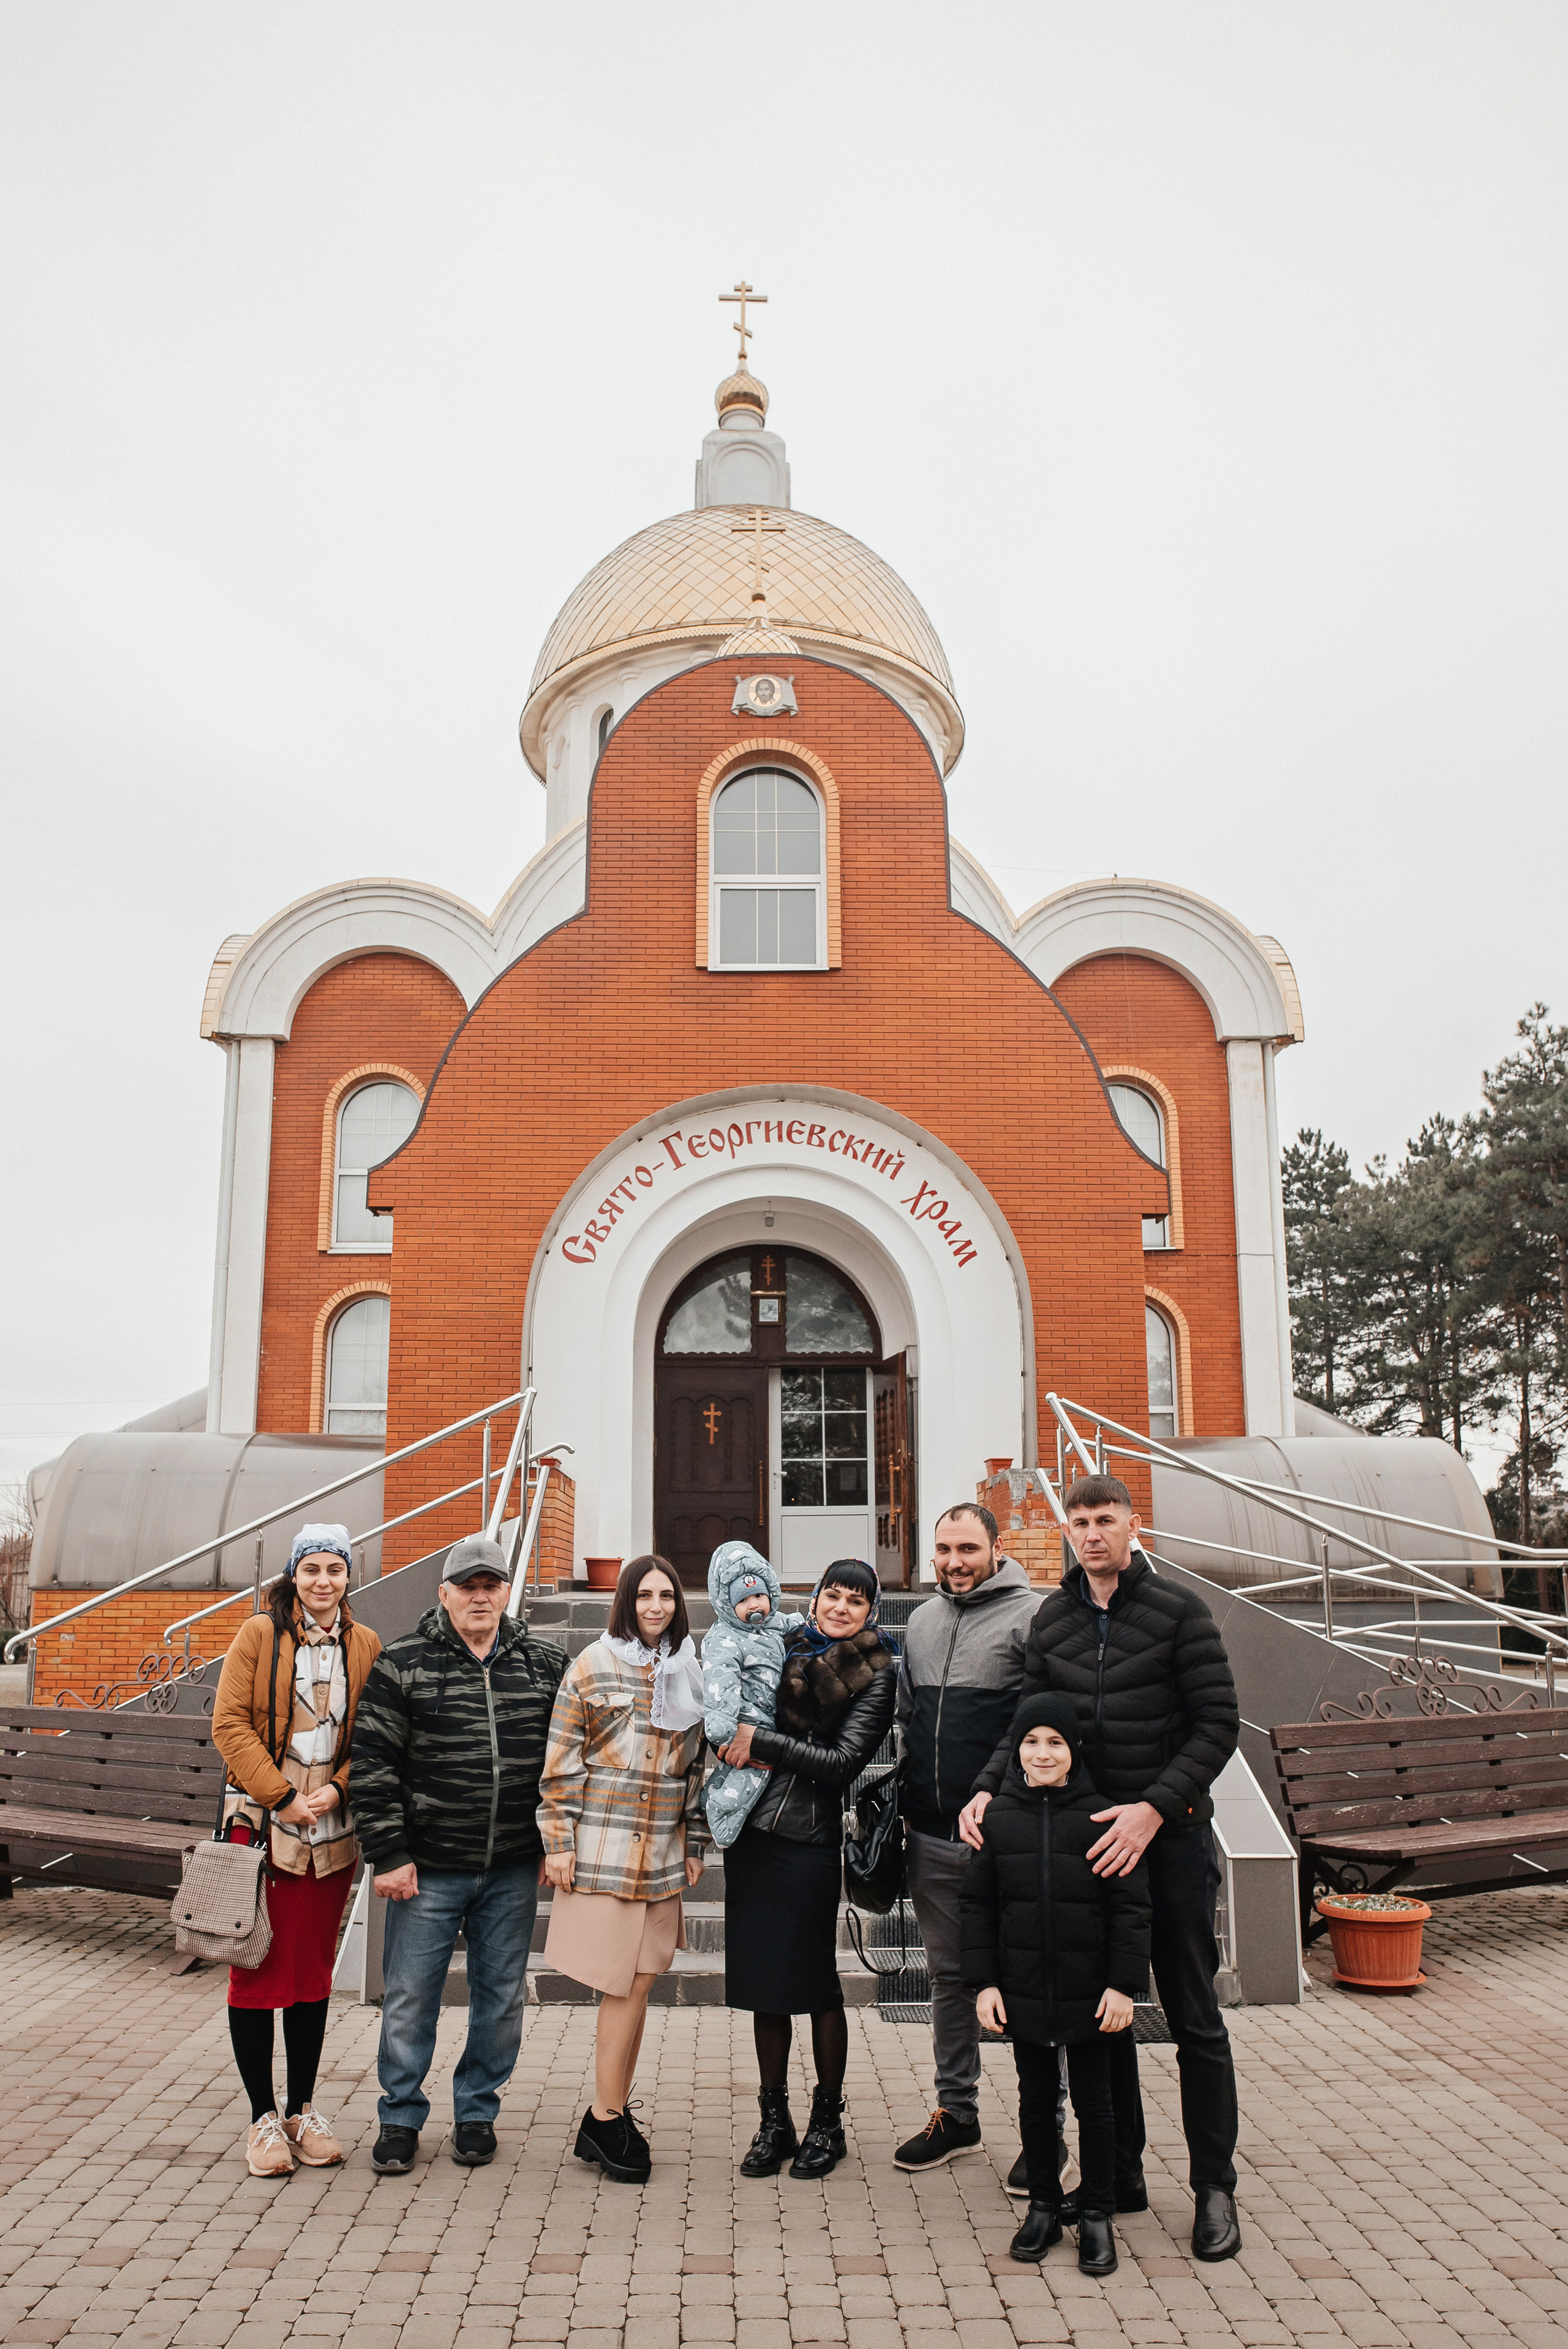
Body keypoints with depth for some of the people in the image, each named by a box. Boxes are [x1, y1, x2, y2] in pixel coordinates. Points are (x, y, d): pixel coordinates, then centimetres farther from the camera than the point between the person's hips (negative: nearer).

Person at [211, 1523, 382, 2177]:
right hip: (261, 1823, -3)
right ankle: (263, 2118, 14)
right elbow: (230, 1723, -7)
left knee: (314, 1972, 11)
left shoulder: (365, 1646, 4)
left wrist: (337, 1787, -10)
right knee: (257, 1968, 1)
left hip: (332, 1831, 3)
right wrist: (281, 1796, -12)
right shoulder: (260, 1634, -4)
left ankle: (303, 2110, 24)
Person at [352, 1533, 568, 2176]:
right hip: (428, 1869, -2)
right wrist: (389, 1855, -8)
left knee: (501, 1996, 11)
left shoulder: (545, 1664, 3)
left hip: (514, 1871, 2)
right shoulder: (402, 1664, -4)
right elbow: (373, 1764, -5)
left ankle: (476, 2112, 30)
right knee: (410, 1998, 7)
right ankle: (400, 2118, 26)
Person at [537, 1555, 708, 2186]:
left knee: (634, 1984, 5)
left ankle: (607, 2117, 18)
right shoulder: (594, 1666, -2)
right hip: (601, 1848, -4)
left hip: (661, 1854, 4)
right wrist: (558, 1842, -6)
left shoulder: (688, 1674, 11)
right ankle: (609, 2119, 10)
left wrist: (695, 1845, 13)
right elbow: (562, 1760, -3)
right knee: (625, 1988, -4)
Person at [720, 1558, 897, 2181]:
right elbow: (737, 1721, 13)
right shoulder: (785, 1651, 9)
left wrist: (762, 1743, -13)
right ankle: (774, 2120, 22)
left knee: (815, 1979, 3)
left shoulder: (874, 1675, -3)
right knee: (761, 1977, 10)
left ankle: (827, 2122, 20)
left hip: (810, 1842, -4)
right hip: (751, 1833, 4)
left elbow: (843, 1761, -11)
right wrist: (740, 1747, -8)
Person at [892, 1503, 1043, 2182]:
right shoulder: (921, 1622, 12)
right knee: (949, 1976, 17)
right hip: (931, 1838, 6)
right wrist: (905, 1802, 15)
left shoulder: (1030, 1616, -9)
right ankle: (956, 2112, 30)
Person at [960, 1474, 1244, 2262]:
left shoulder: (1178, 1611, -7)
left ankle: (1214, 2187, 18)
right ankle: (1120, 2173, 26)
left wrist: (1155, 1807, -19)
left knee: (1193, 2016, 5)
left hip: (1168, 1835, -4)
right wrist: (988, 1787, -7)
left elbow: (1218, 1723, -10)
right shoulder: (1051, 1621, 6)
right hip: (1082, 1834, 4)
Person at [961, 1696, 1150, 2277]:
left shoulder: (1102, 1816, -9)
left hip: (1089, 1993, -2)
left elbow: (1131, 1907, -5)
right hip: (1023, 1990, 2)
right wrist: (983, 1981, -1)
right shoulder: (997, 1819, -2)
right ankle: (1043, 2206, 29)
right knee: (1036, 2099, 14)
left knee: (1093, 2102, 9)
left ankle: (1097, 2214, 24)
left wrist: (1125, 1984, -9)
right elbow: (978, 1906, 4)